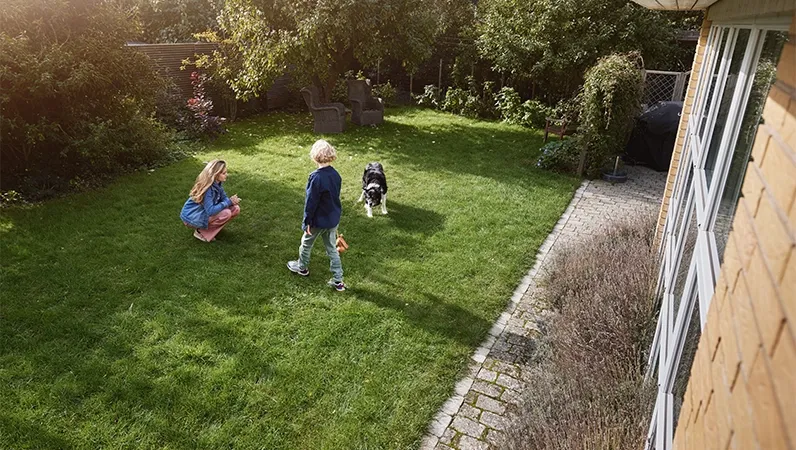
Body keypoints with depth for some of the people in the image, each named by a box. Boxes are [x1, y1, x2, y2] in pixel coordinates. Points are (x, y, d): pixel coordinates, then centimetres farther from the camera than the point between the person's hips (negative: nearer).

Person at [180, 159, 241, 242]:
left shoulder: (217, 184, -4)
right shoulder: (207, 188, -29)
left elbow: (224, 198, 4)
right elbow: (210, 211, -34)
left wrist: (232, 201, -20)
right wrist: (228, 202, -26)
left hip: (203, 213, 9)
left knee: (235, 208, -2)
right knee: (226, 213, -26)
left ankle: (206, 227, 5)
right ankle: (201, 232, -9)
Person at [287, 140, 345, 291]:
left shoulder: (316, 177, -25)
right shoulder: (336, 175, -4)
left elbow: (311, 201, -20)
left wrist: (307, 221, -10)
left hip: (319, 220, -6)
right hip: (334, 219, 6)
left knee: (306, 243, 21)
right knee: (332, 248, 14)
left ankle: (302, 267, 44)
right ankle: (338, 281, 16)